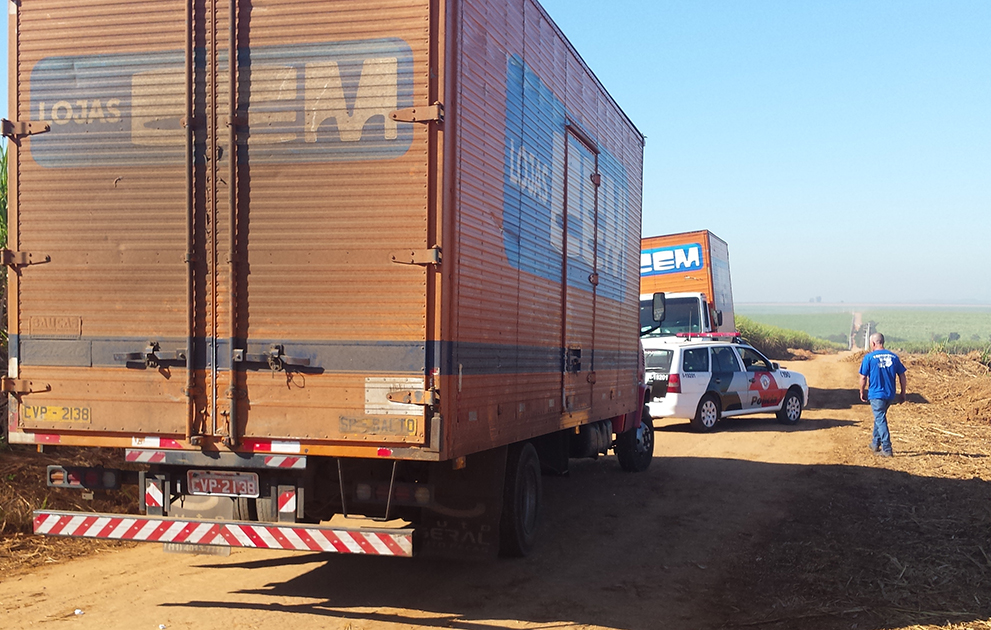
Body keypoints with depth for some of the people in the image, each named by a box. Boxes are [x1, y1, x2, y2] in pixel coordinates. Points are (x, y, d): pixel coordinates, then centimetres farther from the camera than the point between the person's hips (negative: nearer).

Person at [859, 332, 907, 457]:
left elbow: (863, 377, -8)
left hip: (876, 394, -5)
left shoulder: (869, 357, -8)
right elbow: (902, 376, 6)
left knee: (880, 420, -1)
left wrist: (862, 392, 6)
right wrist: (903, 393, 14)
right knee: (879, 418, 23)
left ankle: (887, 449, -6)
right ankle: (875, 444, 33)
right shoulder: (894, 357, 4)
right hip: (890, 395, 5)